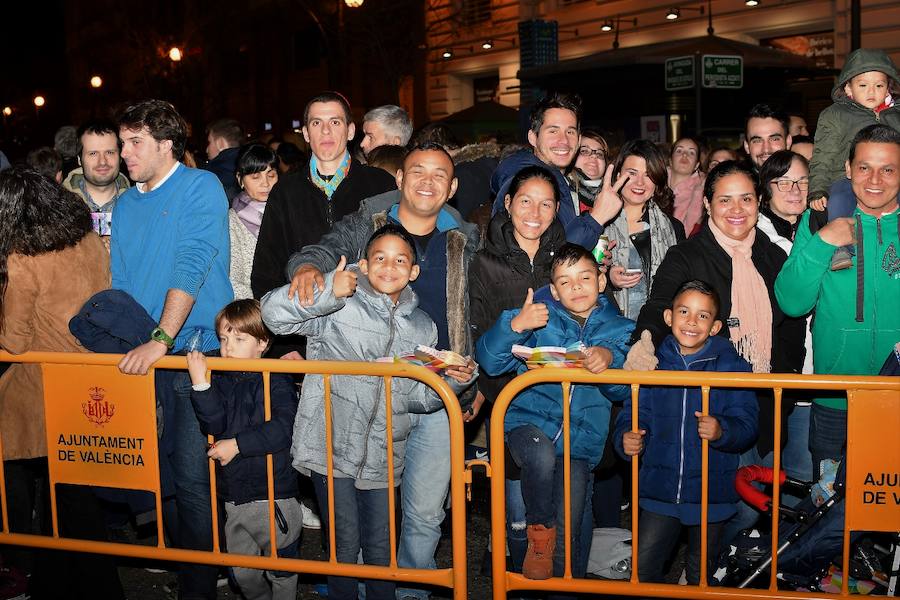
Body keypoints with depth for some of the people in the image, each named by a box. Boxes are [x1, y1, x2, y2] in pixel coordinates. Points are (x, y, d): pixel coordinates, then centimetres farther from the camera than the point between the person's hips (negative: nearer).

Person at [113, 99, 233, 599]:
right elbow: (119, 284, 18)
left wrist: (161, 339, -24)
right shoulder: (126, 204, 15)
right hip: (142, 356, 6)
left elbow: (191, 268, -17)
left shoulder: (201, 187, -5)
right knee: (162, 470, 10)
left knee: (190, 475, -6)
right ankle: (181, 558, 27)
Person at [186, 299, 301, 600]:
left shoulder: (276, 380, -9)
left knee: (281, 572, 8)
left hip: (273, 495, -5)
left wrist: (237, 445, -21)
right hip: (234, 496, 5)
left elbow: (283, 429, -22)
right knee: (242, 573, 18)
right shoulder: (221, 380, 5)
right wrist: (200, 383, -20)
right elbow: (214, 425, -10)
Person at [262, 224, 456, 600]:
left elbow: (417, 397, 14)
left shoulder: (421, 327, 12)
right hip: (333, 448, -4)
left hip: (382, 456, 4)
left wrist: (453, 381, -4)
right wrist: (328, 292, -26)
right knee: (345, 545, 6)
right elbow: (273, 312, -16)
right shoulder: (338, 306, -5)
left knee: (381, 548, 13)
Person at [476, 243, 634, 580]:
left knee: (567, 536, -5)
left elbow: (621, 391, -1)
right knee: (542, 456, -36)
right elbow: (489, 361, -4)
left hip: (581, 438, 2)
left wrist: (609, 360, -22)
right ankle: (539, 531, -7)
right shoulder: (540, 315, 6)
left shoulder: (617, 328, 12)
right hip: (530, 421, -1)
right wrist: (515, 325, -21)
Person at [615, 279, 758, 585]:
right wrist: (627, 439, -18)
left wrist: (722, 431, -29)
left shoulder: (732, 367, -5)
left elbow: (747, 425, -10)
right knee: (643, 568, 1)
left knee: (701, 574, 15)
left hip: (710, 492, -1)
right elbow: (632, 414, 2)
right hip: (659, 488, 1)